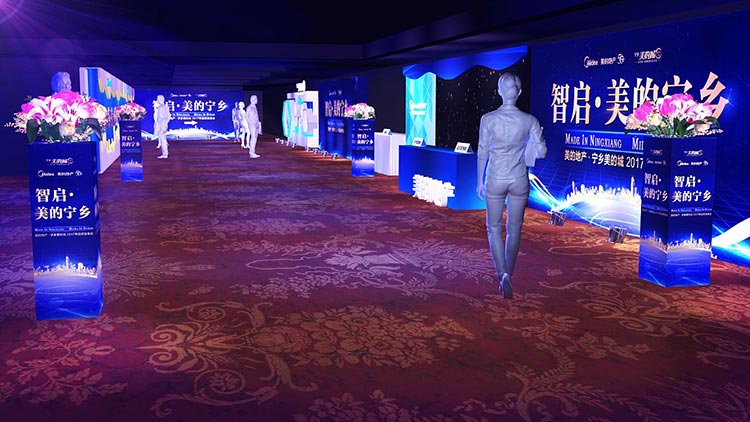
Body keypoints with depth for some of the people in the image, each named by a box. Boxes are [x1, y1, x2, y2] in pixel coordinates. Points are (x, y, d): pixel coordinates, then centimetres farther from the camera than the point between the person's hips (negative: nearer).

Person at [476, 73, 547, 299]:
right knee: (514, 229, 16)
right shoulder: (529, 120, -7)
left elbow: (482, 152, -4)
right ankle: (507, 276, 25)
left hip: (495, 180, -1)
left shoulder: (488, 119, -10)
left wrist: (479, 181, 7)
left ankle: (503, 274, -8)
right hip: (519, 180, 1)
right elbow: (541, 152, -6)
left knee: (494, 227, 11)